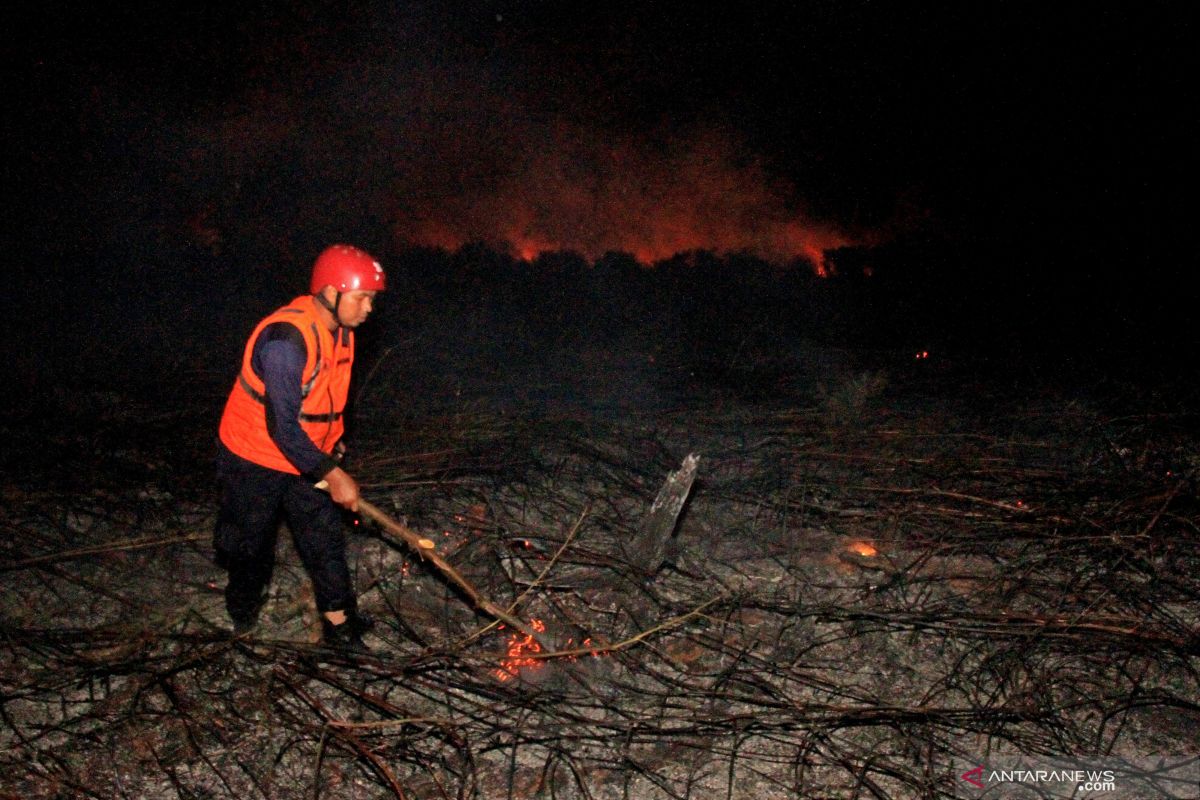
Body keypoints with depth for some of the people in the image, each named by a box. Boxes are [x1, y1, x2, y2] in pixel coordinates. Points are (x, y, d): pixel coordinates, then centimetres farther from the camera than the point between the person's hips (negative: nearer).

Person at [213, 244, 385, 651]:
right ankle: (243, 613, 40)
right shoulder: (286, 340, -33)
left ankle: (338, 622, 18)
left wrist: (332, 451, 10)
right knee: (251, 544, 14)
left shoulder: (339, 331, -5)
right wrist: (332, 474, -24)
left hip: (305, 458, 7)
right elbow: (282, 427, -30)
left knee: (326, 538, 7)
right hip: (255, 460, -7)